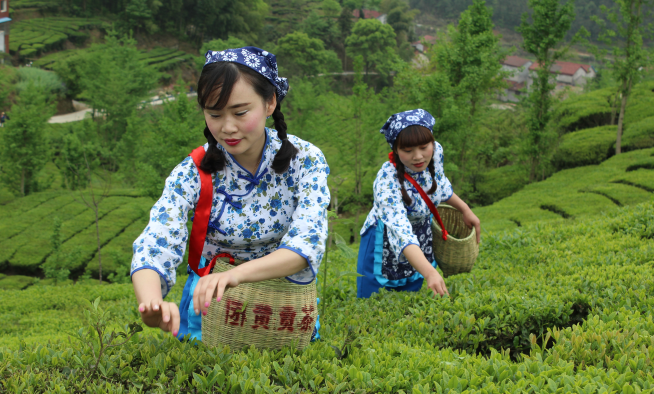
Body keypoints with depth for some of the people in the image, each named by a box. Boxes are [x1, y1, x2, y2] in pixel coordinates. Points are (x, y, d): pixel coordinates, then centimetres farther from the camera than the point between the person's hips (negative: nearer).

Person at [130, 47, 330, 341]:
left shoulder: (305, 160, -12)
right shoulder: (193, 173, -12)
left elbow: (306, 243, -24)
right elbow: (154, 249, -24)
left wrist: (237, 273, -42)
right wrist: (151, 303, -47)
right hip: (210, 298, 0)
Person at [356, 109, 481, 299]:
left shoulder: (436, 152, -19)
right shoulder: (387, 182, -37)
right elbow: (401, 234, -48)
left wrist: (465, 209, 8)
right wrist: (430, 273, -61)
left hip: (422, 237, 5)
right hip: (386, 244, -5)